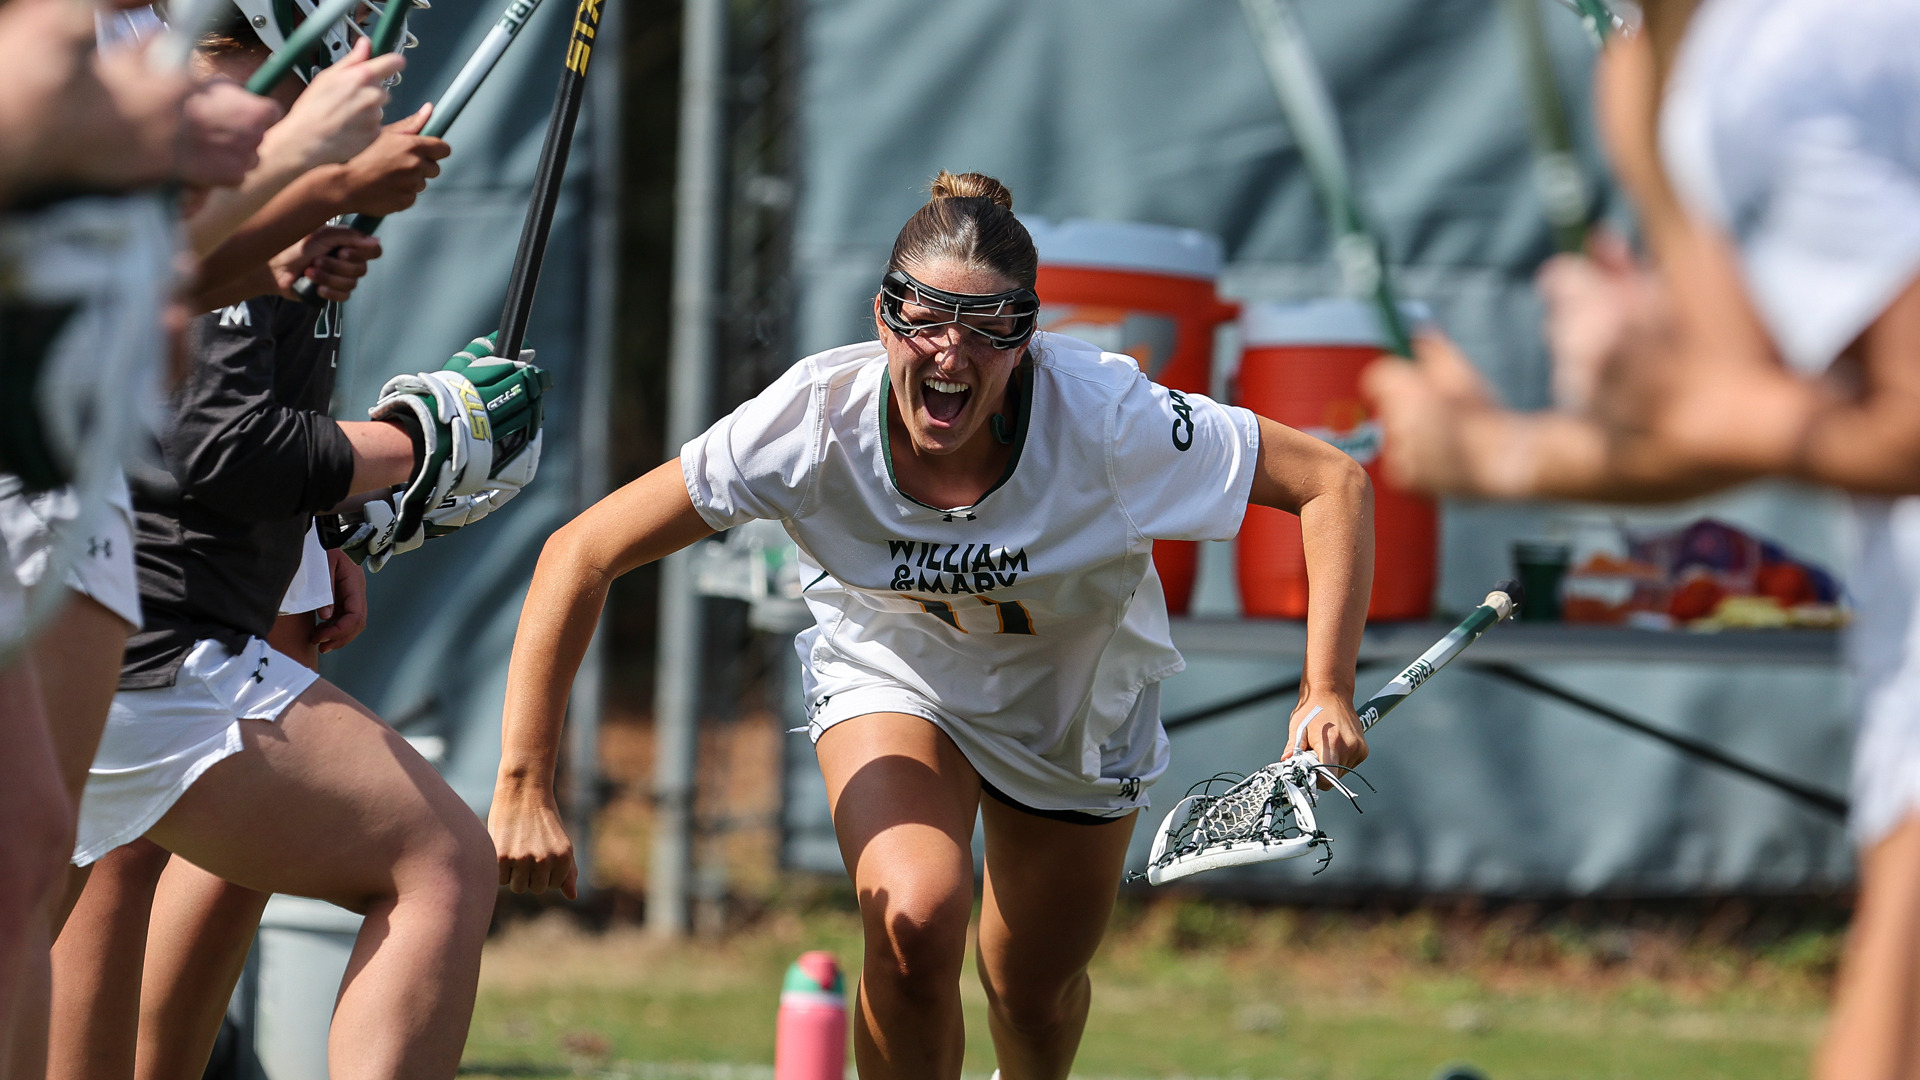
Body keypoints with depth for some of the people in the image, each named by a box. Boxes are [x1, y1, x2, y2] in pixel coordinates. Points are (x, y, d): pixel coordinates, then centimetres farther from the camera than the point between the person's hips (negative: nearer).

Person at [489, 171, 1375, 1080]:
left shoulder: (1105, 418, -35)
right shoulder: (817, 418, -34)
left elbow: (1332, 482, -27)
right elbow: (581, 555, -31)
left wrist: (1327, 692, -39)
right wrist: (523, 785, -37)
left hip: (1075, 695, 1)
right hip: (891, 672, -1)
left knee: (1034, 998, 14)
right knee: (914, 924, -28)